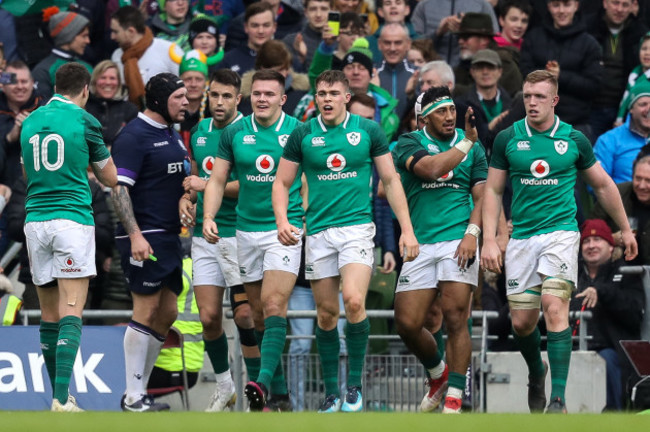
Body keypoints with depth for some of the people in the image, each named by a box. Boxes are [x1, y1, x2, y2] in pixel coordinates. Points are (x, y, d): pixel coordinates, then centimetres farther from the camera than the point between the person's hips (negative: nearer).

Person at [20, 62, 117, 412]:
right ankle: (62, 399, -21)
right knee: (71, 314, -9)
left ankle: (60, 396, 15)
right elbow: (110, 178, 8)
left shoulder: (30, 122, 12)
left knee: (49, 315, 11)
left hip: (35, 221, 5)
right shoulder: (84, 121, -2)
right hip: (73, 219, -5)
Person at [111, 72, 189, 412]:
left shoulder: (172, 134, 16)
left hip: (169, 237, 9)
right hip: (144, 237, -9)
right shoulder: (134, 136, -12)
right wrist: (135, 235, -23)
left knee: (167, 314, 8)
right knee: (146, 310, -9)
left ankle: (140, 388, 15)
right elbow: (118, 188, -17)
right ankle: (133, 396, -5)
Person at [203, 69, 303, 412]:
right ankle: (279, 391, 14)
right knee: (258, 314, 5)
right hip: (247, 228, 4)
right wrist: (208, 217, -4)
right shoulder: (234, 133, 5)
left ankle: (265, 380, -29)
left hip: (285, 229, -4)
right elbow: (217, 180, 9)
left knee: (273, 304, -19)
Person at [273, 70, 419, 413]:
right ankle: (331, 391, 17)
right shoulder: (303, 136, 4)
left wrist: (407, 229, 1)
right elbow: (282, 182, 10)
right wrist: (282, 221, -8)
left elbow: (391, 181, 7)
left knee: (354, 302, -21)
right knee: (326, 315, 5)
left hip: (357, 227, -2)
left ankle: (355, 383, -6)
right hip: (318, 231, 2)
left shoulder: (368, 131, 1)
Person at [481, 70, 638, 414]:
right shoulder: (507, 139, 3)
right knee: (522, 321, 3)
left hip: (561, 232, -2)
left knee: (554, 307, -21)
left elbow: (603, 185, 14)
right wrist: (489, 240, -4)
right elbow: (493, 192, 6)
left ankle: (559, 399, -21)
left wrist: (625, 230, 19)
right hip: (522, 237, 2)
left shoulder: (574, 140, 2)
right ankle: (536, 372, 37)